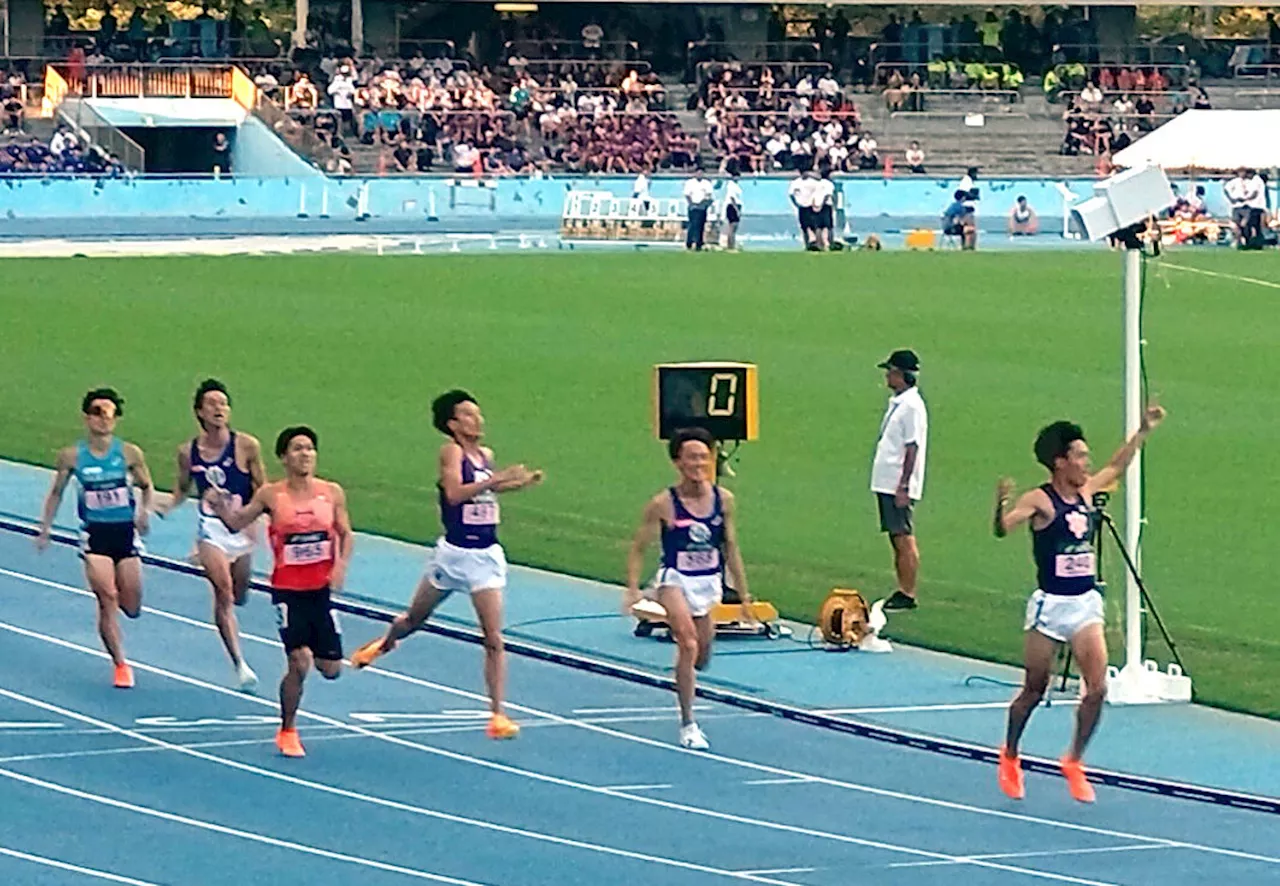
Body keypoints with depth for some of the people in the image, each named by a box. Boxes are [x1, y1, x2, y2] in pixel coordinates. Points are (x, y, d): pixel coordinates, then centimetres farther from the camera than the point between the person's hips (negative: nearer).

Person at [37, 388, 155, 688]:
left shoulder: (129, 453, -3)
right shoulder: (71, 456, -4)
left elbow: (146, 486, 10)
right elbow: (56, 493, 9)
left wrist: (144, 510, -9)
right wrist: (45, 529, 7)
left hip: (125, 531, 1)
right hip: (94, 534, -1)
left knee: (132, 608, 5)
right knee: (107, 601, -12)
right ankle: (120, 664, -1)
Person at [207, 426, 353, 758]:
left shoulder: (332, 493, 2)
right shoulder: (271, 495, -3)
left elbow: (346, 535, 8)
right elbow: (236, 523, 5)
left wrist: (341, 565, -9)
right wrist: (219, 506, -15)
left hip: (322, 589, 3)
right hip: (288, 590, -3)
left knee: (331, 669, 3)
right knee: (299, 662, -13)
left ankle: (311, 655, 41)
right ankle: (287, 731, 6)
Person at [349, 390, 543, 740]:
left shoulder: (486, 455, 5)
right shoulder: (451, 451, -13)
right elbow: (454, 492, -31)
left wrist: (521, 482, 13)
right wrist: (495, 479, -37)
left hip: (487, 555, 4)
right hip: (454, 553, -4)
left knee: (494, 638, -5)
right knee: (415, 619, 19)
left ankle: (497, 715, -3)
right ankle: (385, 642, 53)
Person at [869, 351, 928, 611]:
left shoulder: (912, 406, -15)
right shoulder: (897, 402, 15)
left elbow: (912, 448, -18)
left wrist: (903, 486, -20)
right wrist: (895, 485, 19)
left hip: (898, 486, -10)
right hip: (885, 482, 10)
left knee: (905, 540, -6)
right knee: (897, 540, 12)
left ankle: (908, 595, -4)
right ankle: (902, 591, 17)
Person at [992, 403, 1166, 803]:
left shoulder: (1086, 493, 6)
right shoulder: (1040, 501, -13)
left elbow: (1117, 467, 25)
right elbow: (1002, 529, -28)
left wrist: (1142, 432, 24)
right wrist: (1001, 506, -48)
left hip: (1086, 604, 5)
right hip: (1050, 604, -5)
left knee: (1097, 688, -7)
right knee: (1034, 690, 7)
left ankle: (1074, 760, 10)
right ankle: (1010, 757, 29)